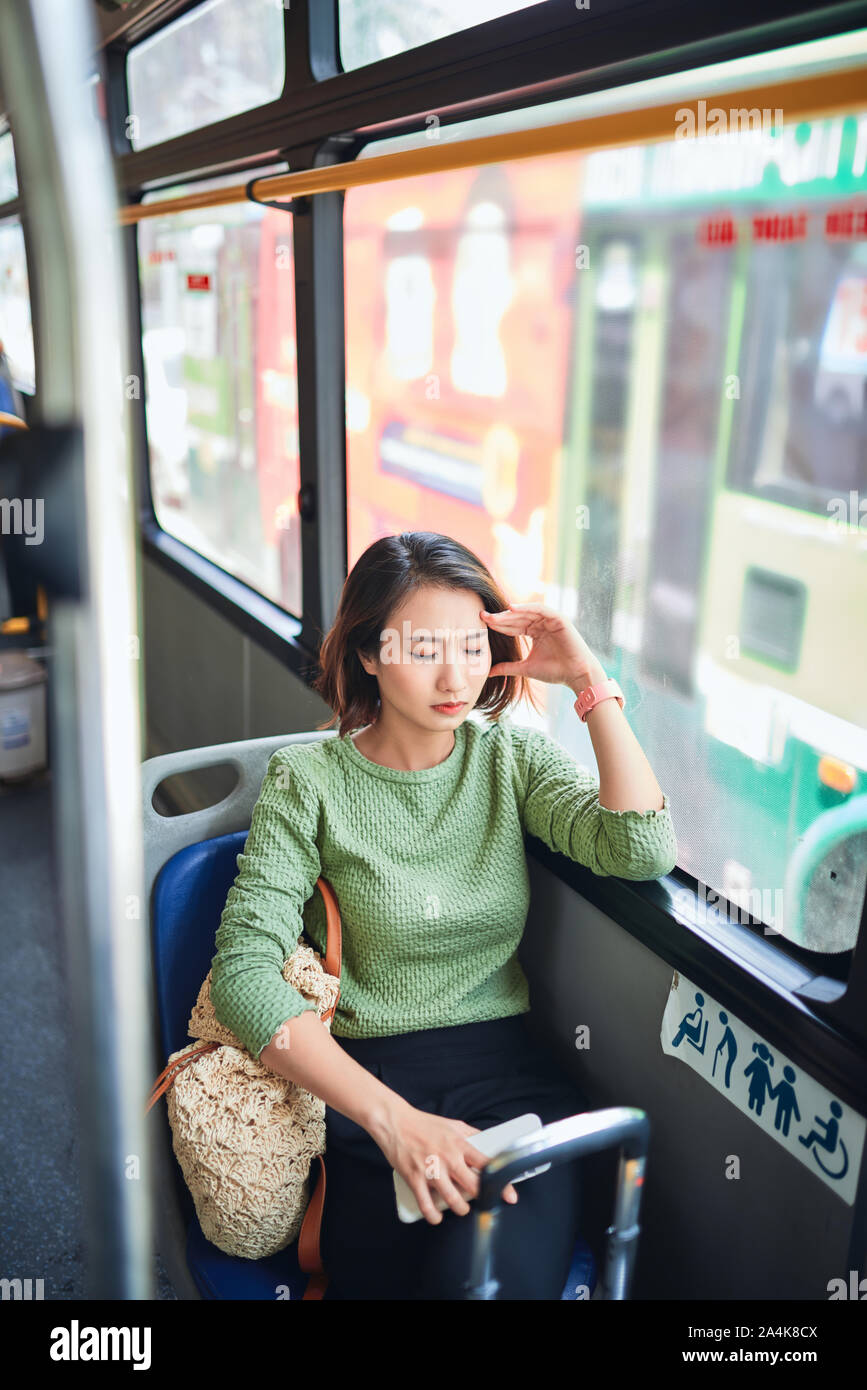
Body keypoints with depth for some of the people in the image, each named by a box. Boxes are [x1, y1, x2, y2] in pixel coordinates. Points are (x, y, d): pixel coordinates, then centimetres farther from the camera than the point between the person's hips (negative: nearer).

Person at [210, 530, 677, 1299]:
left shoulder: (512, 755, 6)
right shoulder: (309, 782, -3)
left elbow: (643, 851, -9)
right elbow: (244, 973, -13)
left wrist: (591, 683, -10)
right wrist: (391, 1118, -23)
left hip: (512, 1072, 2)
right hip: (367, 1080, -1)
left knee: (501, 1275, -25)